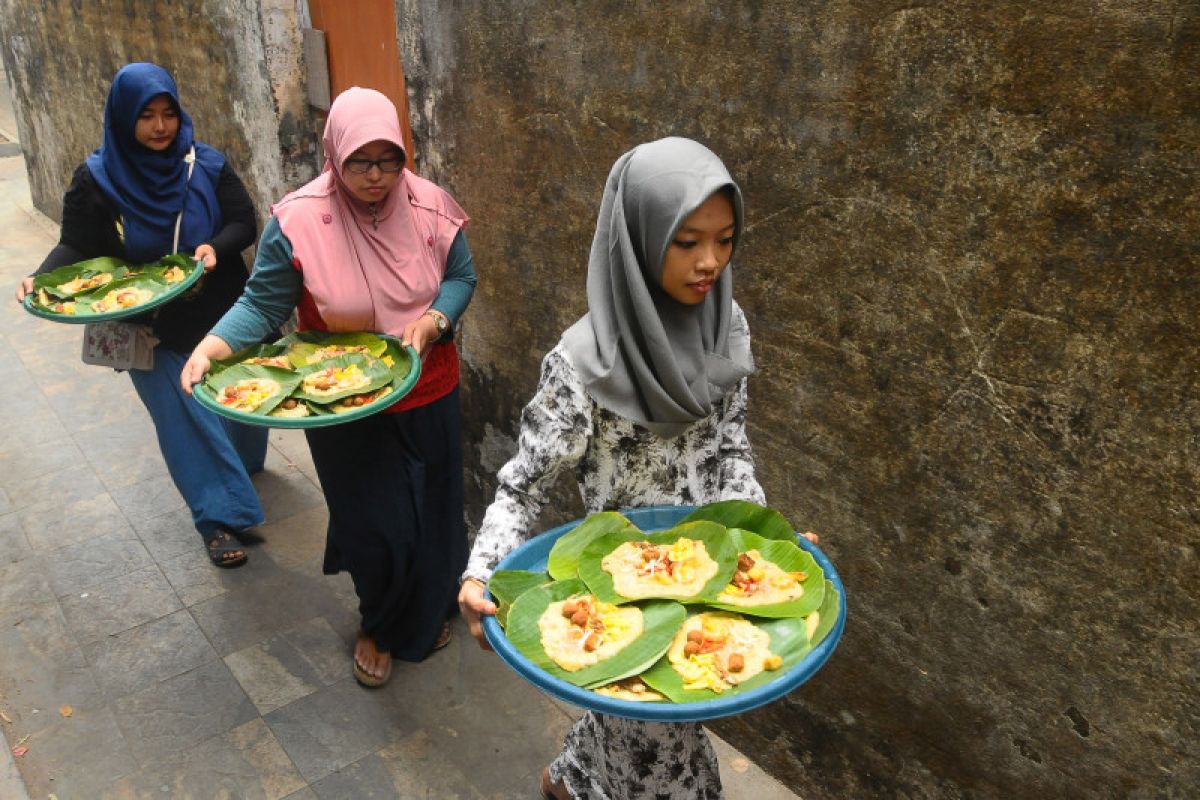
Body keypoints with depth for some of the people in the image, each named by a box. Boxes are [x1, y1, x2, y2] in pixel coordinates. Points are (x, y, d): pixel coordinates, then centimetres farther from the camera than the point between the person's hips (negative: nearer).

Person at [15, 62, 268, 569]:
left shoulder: (206, 165, -5)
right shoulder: (96, 181, -7)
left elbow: (244, 222, -3)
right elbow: (75, 248, -7)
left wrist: (216, 248, -24)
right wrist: (42, 279, -27)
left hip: (221, 317, 2)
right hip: (153, 332, -2)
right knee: (187, 420, 0)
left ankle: (239, 465, 46)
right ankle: (220, 516, 10)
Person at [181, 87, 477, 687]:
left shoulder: (429, 207, -10)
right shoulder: (297, 222, -16)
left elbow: (461, 277, 1)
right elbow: (263, 304, -11)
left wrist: (433, 321, -19)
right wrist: (209, 349, -28)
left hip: (428, 394, 3)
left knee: (433, 511, 17)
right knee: (371, 522, 7)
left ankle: (430, 611, 47)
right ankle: (379, 626, 39)